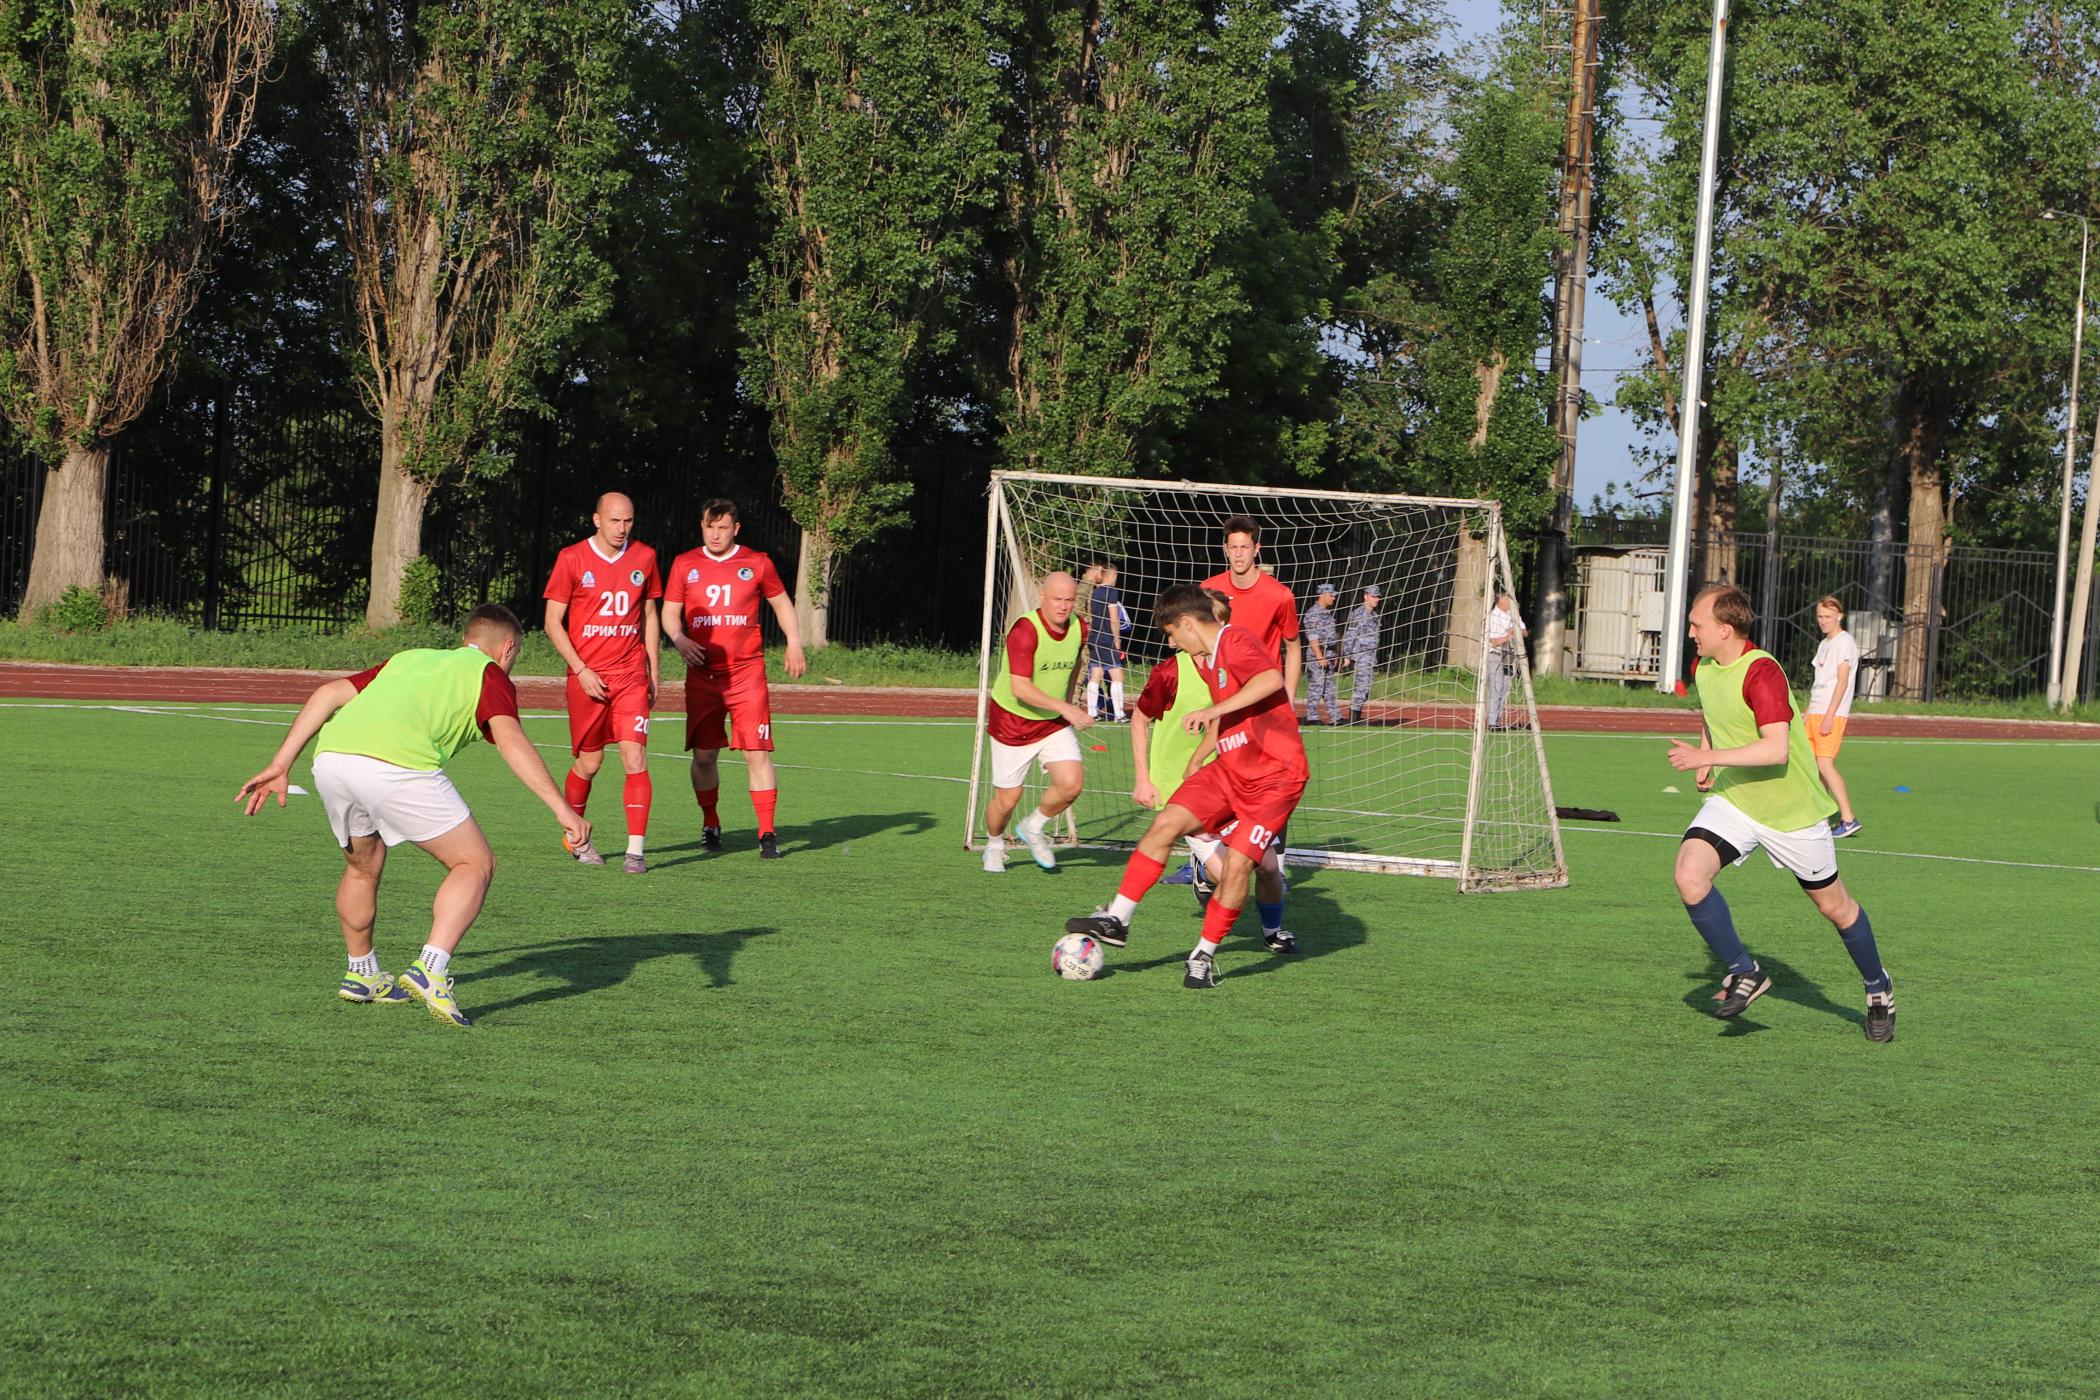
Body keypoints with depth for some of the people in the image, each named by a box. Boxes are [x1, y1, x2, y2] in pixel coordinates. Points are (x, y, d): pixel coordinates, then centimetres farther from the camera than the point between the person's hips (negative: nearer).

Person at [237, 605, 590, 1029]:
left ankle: (361, 973, 43)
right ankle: (430, 970, -9)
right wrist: (561, 807, -6)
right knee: (475, 863, 7)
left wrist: (280, 765, 24)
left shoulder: (409, 658, 36)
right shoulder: (490, 675, 19)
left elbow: (329, 693, 26)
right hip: (397, 764, -6)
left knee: (363, 867, 31)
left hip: (330, 756, 6)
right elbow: (511, 740, 0)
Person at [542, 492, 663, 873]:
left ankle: (635, 850, -12)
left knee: (635, 758, -11)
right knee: (588, 763, 7)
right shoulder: (572, 559, -3)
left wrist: (654, 674, 14)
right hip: (587, 677, -2)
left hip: (631, 676, 2)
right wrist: (581, 670, -10)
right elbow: (553, 622, -2)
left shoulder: (644, 557, 6)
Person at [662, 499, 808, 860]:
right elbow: (669, 612, 10)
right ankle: (710, 824, 23)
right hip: (702, 673, 1)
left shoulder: (756, 563, 5)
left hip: (747, 672, -1)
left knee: (758, 752, -9)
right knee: (703, 753, 2)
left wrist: (794, 643, 5)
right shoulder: (684, 565, 6)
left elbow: (781, 602, 17)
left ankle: (767, 834, -7)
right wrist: (679, 639, -11)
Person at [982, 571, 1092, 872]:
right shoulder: (1024, 631, -26)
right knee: (1007, 799, 2)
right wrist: (1065, 708, -37)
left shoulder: (1079, 628, -5)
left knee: (1072, 782, -15)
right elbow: (1021, 689, -32)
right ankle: (994, 846, 34)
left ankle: (1034, 828, 14)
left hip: (1054, 723, 5)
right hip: (1012, 723, -5)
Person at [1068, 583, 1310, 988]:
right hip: (1228, 770, 8)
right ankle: (1116, 920, -4)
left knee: (1238, 863, -14)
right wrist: (1197, 761, 29)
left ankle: (1205, 955, 2)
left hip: (1275, 776, -8)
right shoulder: (1205, 661, 14)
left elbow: (1271, 679, -36)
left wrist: (1214, 710, -38)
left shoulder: (1236, 642, -15)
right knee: (1166, 824, -8)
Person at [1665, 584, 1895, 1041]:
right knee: (1689, 874, -18)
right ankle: (1745, 973, -4)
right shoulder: (1704, 668, 0)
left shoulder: (1761, 672, -26)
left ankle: (1879, 990, 32)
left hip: (1792, 808, -6)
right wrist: (1708, 764, 7)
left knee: (1833, 905, 9)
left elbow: (1777, 749, -35)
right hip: (1733, 801, 6)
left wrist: (1709, 758, -38)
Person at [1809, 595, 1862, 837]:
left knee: (1825, 764, -16)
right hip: (1815, 712, 9)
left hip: (1833, 714, -9)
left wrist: (1829, 716, -20)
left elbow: (1842, 682, -15)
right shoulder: (1825, 644, 19)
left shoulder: (1844, 642, -8)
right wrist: (1809, 713, 18)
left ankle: (1848, 819, -15)